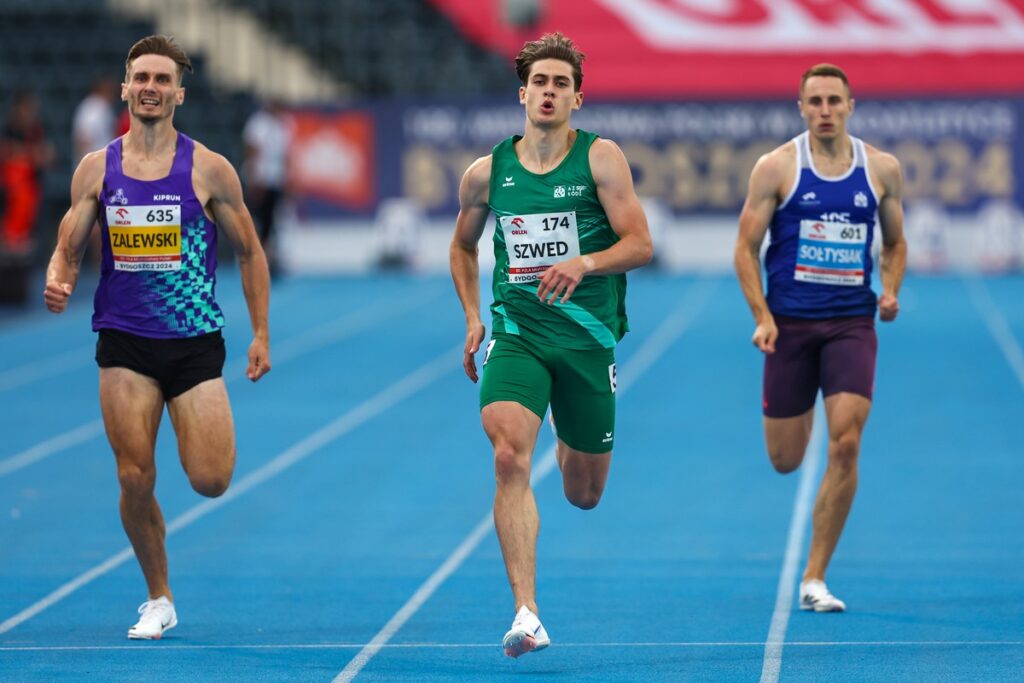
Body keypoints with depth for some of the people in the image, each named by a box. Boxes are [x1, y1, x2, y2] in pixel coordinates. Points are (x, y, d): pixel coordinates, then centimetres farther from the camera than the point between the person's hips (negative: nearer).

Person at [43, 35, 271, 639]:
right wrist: (59, 282, -16)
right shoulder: (96, 169, 3)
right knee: (135, 480, -5)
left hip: (196, 341, -1)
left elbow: (250, 252, 7)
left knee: (211, 482, -8)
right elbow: (68, 250, 7)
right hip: (124, 343, 1)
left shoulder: (209, 170, -2)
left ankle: (198, 432, 30)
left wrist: (261, 333, 3)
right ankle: (159, 601, 13)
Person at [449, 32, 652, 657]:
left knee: (585, 494, 11)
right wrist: (473, 317, 10)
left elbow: (640, 243, -9)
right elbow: (463, 246, 22)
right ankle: (526, 614, -27)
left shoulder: (600, 158, -4)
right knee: (510, 458, -25)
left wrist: (584, 263, -27)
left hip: (587, 337, 0)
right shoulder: (487, 173, 4)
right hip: (516, 334, 0)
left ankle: (572, 444, 52)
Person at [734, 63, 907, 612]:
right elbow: (745, 247, -1)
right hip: (790, 322, -1)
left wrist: (890, 290, -2)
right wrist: (761, 317, -12)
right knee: (785, 461, 4)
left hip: (852, 324, 1)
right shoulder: (776, 167, -3)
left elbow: (895, 242, 18)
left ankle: (814, 579, -6)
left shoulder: (882, 169, 4)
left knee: (845, 446, -14)